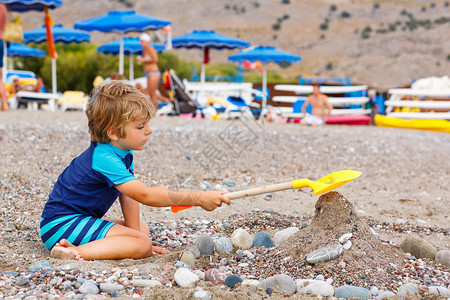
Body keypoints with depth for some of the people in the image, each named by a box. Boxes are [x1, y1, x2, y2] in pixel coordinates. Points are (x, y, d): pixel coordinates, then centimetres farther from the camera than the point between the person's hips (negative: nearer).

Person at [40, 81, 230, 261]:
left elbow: (130, 195, 4)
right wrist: (198, 198, -32)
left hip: (79, 220, 10)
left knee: (142, 229, 13)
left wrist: (135, 232, -4)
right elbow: (145, 195, -31)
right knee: (142, 244, -18)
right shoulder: (104, 159, -25)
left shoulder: (124, 153, 5)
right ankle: (77, 253, -27)